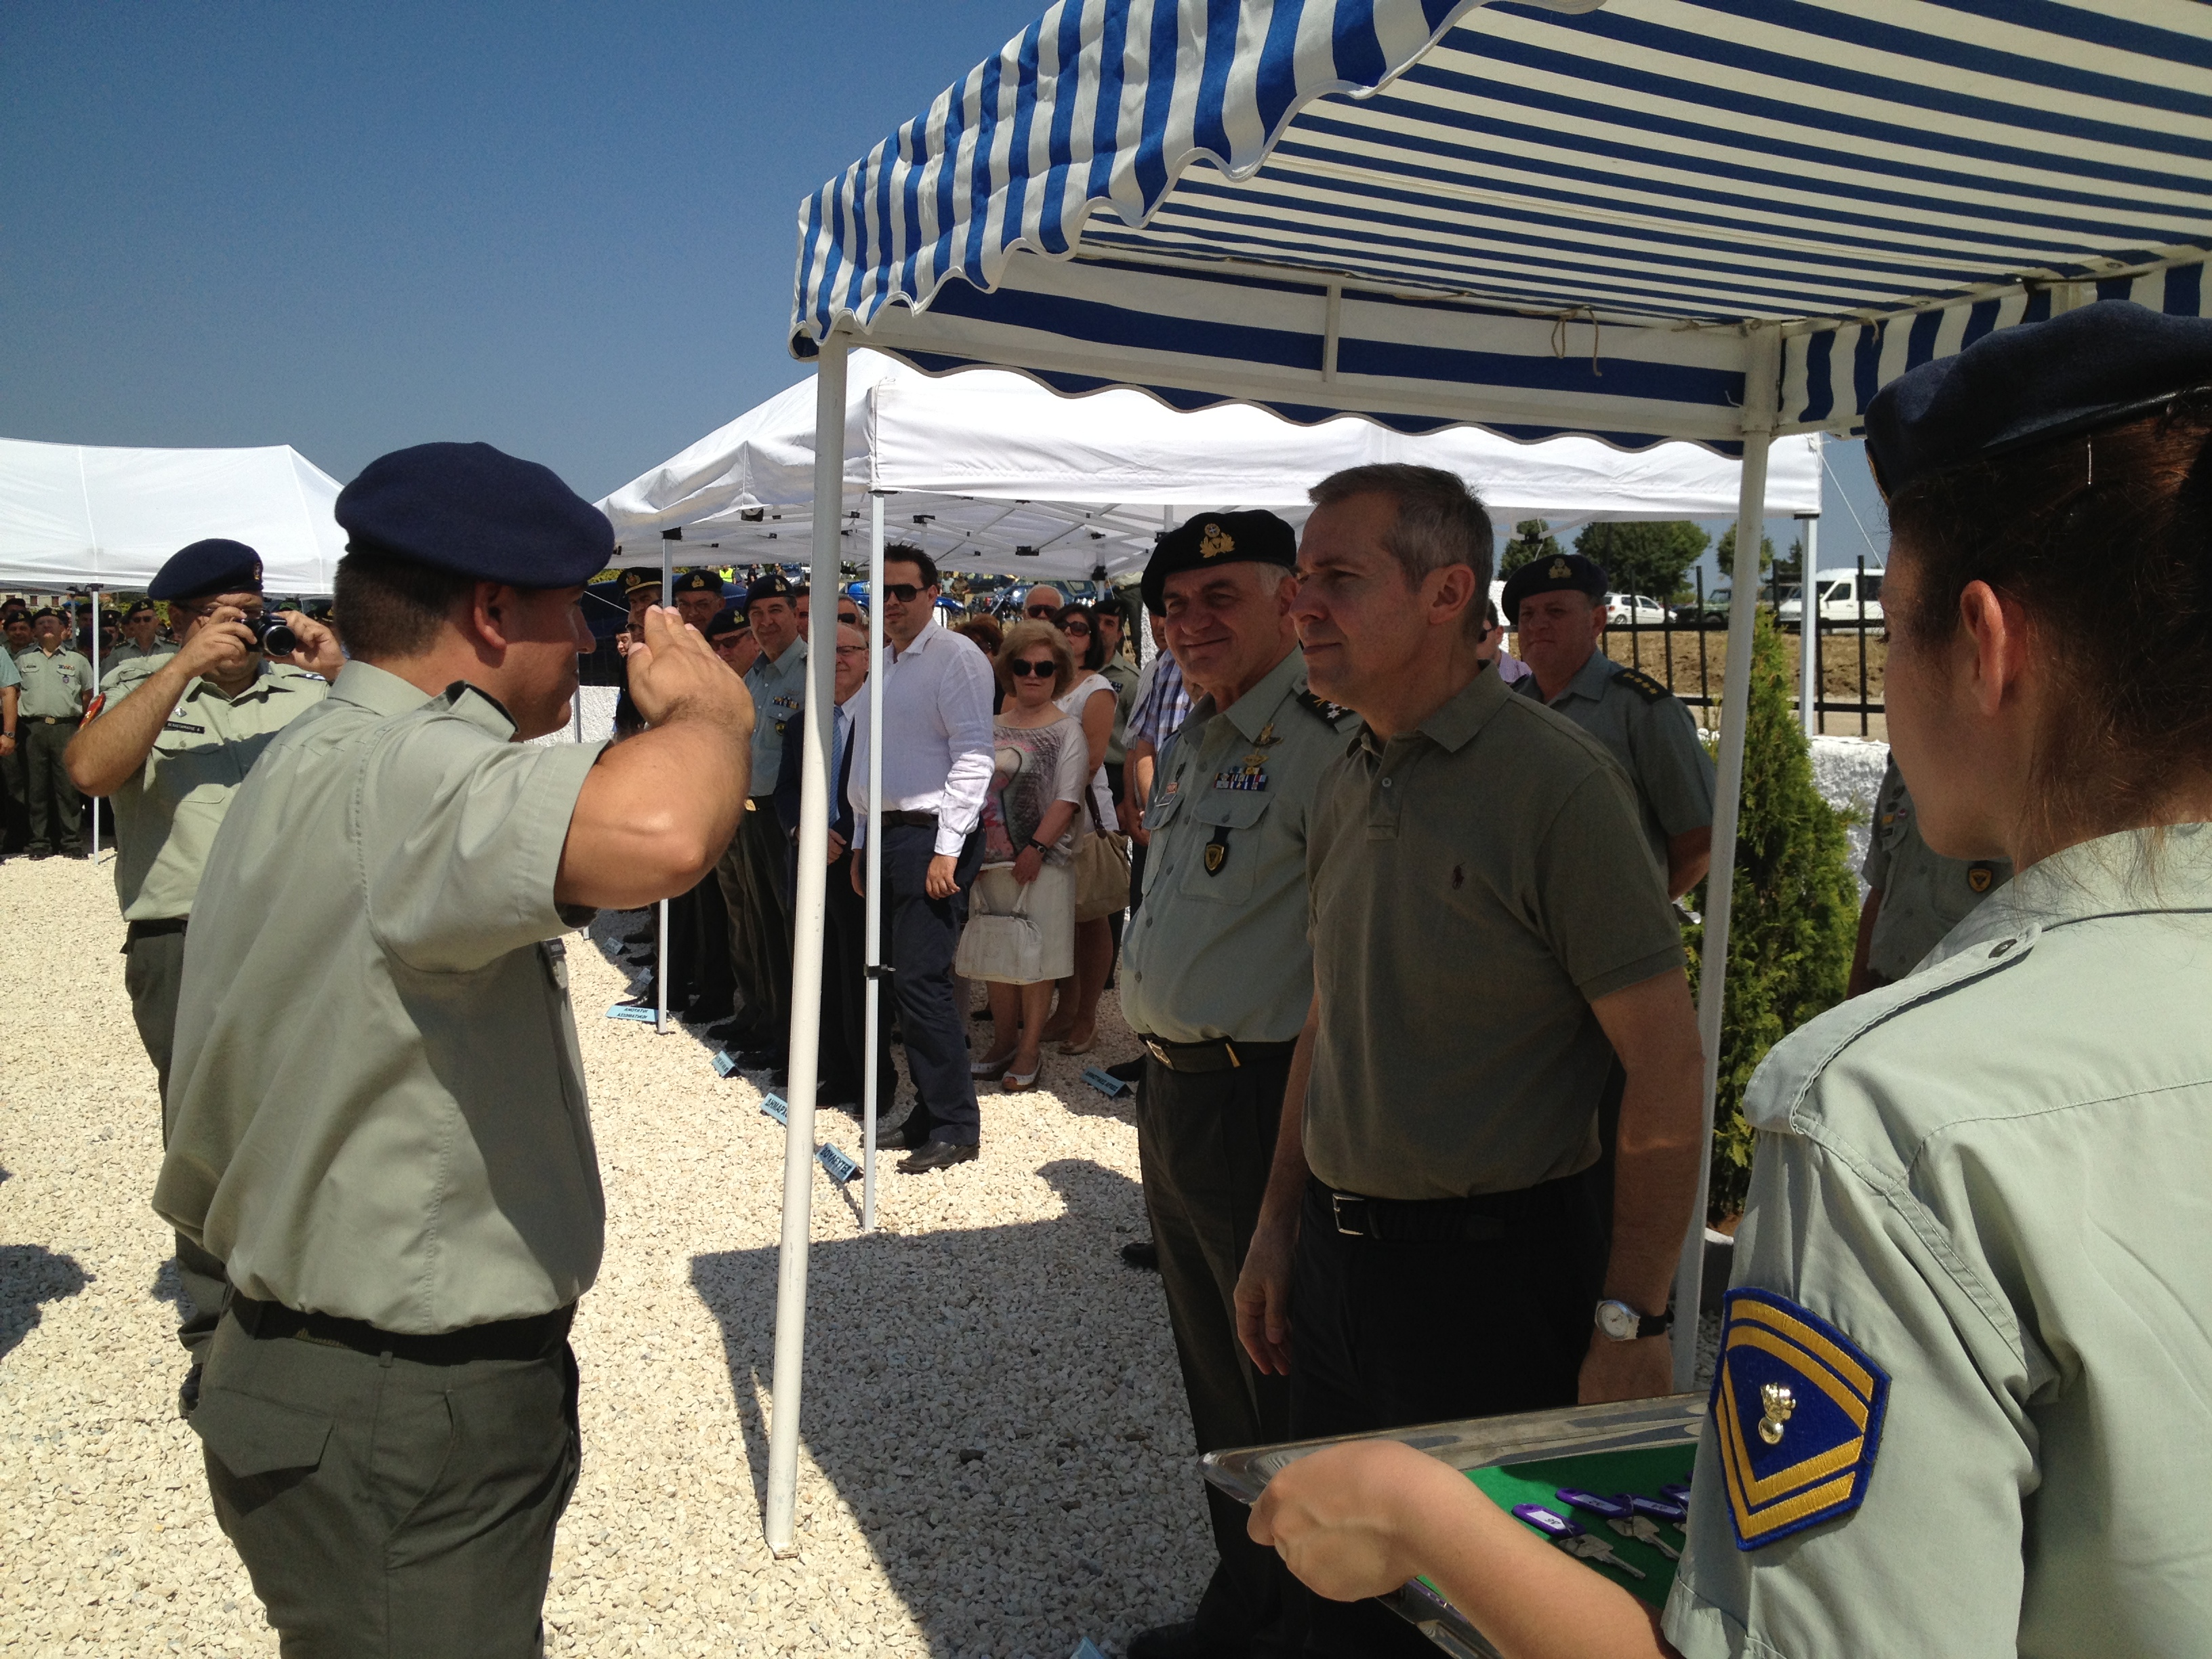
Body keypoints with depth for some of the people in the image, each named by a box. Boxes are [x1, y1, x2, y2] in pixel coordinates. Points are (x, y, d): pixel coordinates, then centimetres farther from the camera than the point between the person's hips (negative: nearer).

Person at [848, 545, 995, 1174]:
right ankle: (928, 1111, 20)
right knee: (906, 980, 10)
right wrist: (861, 842, 20)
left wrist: (946, 849, -19)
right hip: (886, 836, 8)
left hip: (932, 837, -8)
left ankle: (955, 1127, 0)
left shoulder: (955, 657, -7)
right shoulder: (883, 664, 18)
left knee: (921, 979, -10)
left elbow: (973, 758, -15)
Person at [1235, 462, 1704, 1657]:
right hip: (1334, 1258, 7)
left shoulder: (1554, 781, -17)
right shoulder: (1343, 788, 7)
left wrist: (1631, 1321, -16)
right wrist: (1279, 1224, 15)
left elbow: (1666, 1066, -16)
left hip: (1494, 1269, -7)